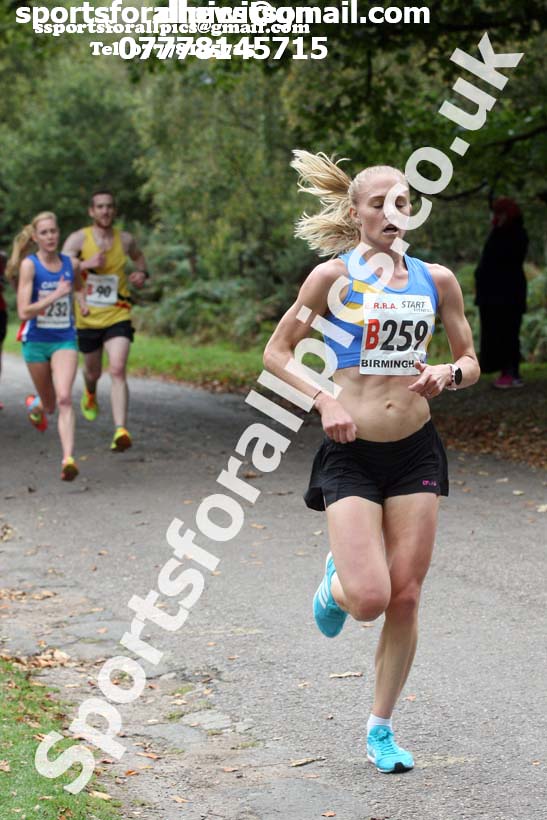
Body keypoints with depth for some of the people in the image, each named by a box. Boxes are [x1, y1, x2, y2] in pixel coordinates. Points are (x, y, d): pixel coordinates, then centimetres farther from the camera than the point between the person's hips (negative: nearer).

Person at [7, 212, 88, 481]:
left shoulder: (70, 264, 1)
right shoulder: (29, 265, -10)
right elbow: (23, 311, -18)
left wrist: (83, 302, 5)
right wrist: (54, 296, -27)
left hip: (65, 340, 1)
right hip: (36, 340, -1)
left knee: (64, 399, -19)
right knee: (49, 404, 13)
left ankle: (68, 459, -24)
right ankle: (35, 404, 51)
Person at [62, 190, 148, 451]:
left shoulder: (125, 240, 2)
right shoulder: (78, 239, -7)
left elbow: (138, 256, 25)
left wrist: (142, 273, 3)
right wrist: (85, 264, -32)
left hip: (118, 317, 0)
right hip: (88, 319, 1)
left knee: (118, 370, -19)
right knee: (93, 372, 19)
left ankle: (121, 431, -27)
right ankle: (90, 394, 58)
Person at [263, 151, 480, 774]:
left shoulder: (436, 280, 5)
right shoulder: (334, 276, -4)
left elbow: (470, 361, 13)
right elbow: (276, 352, 2)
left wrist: (447, 375, -10)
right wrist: (324, 399, -13)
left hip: (416, 451, 3)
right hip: (351, 452, -3)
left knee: (405, 598, 2)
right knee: (369, 599, -14)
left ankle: (380, 729, 19)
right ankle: (336, 583, 25)